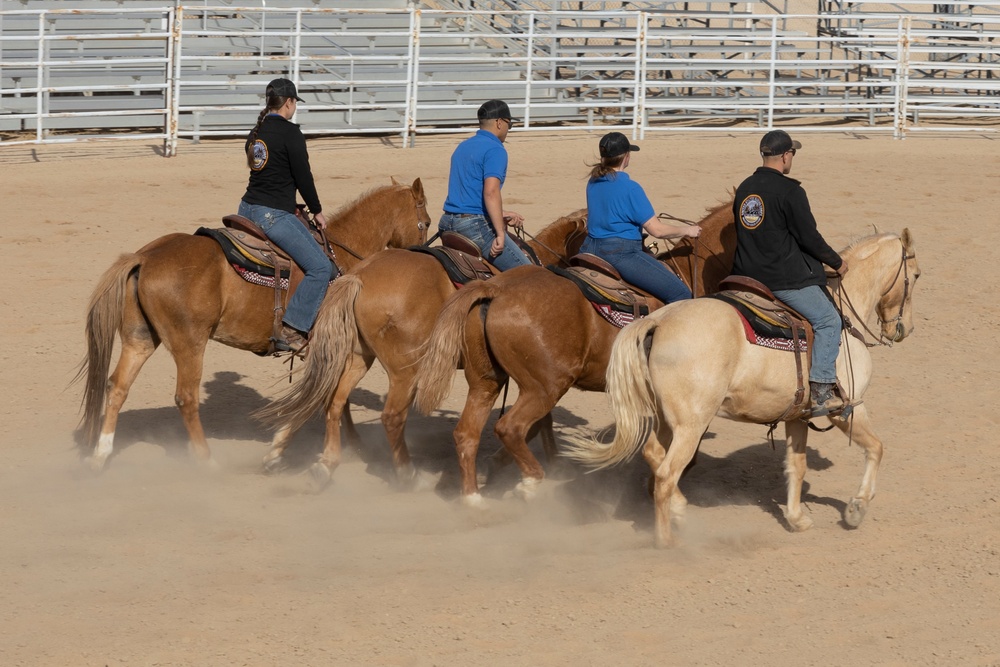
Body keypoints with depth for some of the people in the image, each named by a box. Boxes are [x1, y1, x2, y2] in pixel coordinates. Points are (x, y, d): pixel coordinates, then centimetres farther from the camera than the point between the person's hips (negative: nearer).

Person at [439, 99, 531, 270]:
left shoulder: (463, 147, 18)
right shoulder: (495, 150, -10)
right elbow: (491, 192, -23)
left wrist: (501, 215, 28)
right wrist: (500, 234, -25)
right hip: (476, 224, -9)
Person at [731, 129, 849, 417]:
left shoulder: (744, 189, 10)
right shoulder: (789, 191, -13)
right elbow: (809, 237, -12)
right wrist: (837, 262, 4)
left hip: (748, 275, 8)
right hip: (785, 279, -8)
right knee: (828, 320, 2)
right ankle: (821, 390, -8)